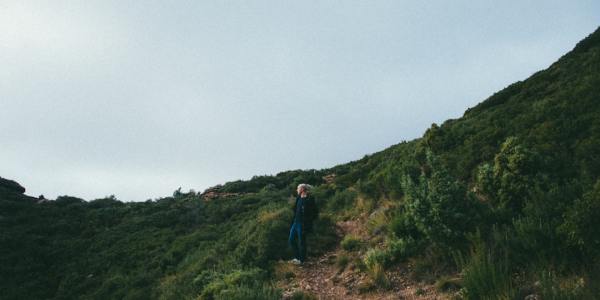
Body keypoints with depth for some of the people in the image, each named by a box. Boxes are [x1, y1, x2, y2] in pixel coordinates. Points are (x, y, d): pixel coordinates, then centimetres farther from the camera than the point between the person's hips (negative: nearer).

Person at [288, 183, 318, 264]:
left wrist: (308, 221, -13)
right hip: (295, 223, 8)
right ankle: (297, 257, 27)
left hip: (303, 224, -8)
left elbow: (315, 213, -13)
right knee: (291, 240, 12)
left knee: (301, 242, 3)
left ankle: (301, 259, 19)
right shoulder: (299, 198, 9)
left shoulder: (309, 200, -15)